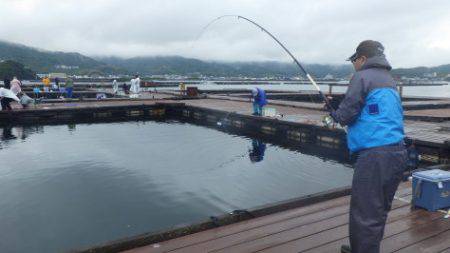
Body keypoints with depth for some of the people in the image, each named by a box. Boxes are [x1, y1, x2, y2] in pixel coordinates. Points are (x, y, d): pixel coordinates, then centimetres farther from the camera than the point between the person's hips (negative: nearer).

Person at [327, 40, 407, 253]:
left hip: (375, 154, -10)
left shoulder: (362, 77, -6)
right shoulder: (390, 81, 20)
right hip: (397, 152, 10)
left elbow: (345, 116, -10)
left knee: (365, 214, -4)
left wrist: (334, 114, 12)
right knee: (378, 210, 20)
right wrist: (342, 116, 22)